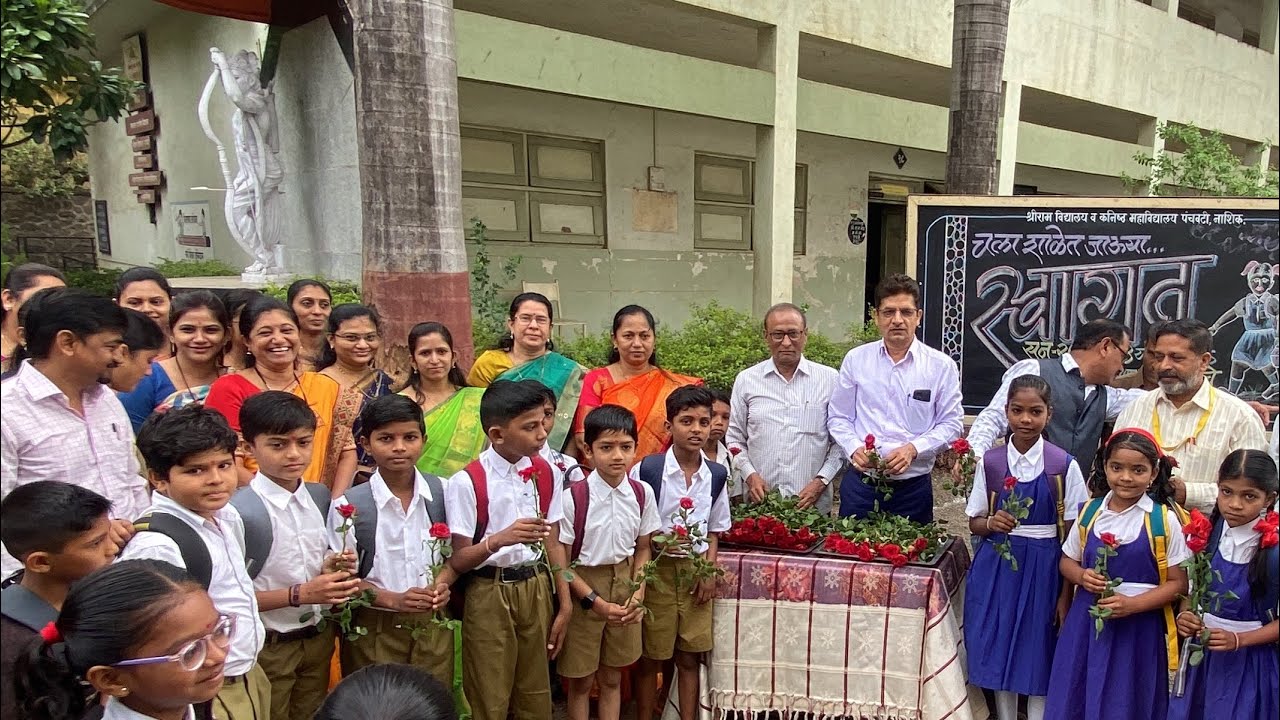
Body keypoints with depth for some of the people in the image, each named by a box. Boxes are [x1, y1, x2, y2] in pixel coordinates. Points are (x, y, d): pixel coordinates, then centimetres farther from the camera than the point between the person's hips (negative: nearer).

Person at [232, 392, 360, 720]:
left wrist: (330, 569, -8)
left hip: (319, 636, 6)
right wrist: (299, 594, -24)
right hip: (268, 646, -6)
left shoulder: (320, 496, -2)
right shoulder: (241, 511, -23)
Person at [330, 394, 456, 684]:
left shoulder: (442, 493, -1)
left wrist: (442, 585, -12)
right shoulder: (349, 505, -12)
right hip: (374, 629, -3)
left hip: (433, 623, 3)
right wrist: (393, 600, -20)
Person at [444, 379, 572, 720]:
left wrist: (565, 603, 4)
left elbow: (553, 543, 5)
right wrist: (499, 540, -33)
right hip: (490, 594, -4)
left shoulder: (544, 473, 0)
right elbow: (457, 561, -15)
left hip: (536, 588, 4)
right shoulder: (467, 483, -16)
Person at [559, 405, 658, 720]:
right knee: (581, 681, 11)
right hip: (583, 587, -3)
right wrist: (596, 602, -15)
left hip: (625, 585, 3)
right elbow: (562, 562, -12)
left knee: (612, 678, 16)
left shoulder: (643, 493, -6)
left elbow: (643, 549, 5)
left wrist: (638, 593, -7)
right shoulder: (573, 497, -18)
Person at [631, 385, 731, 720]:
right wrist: (659, 544, -19)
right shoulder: (646, 470, -12)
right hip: (656, 568, -3)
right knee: (650, 656, 8)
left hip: (697, 570, 3)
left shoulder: (716, 475, 1)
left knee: (689, 657, 11)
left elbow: (713, 530, 10)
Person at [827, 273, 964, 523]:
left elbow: (952, 423, 1)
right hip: (860, 482, 1)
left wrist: (913, 448, -14)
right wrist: (855, 448, -11)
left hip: (913, 484, 0)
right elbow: (838, 417, 7)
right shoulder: (856, 359, 4)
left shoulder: (941, 366, 0)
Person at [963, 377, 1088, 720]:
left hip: (1043, 569, -2)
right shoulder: (990, 462, -1)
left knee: (1039, 658, 6)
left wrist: (1066, 593, -3)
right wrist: (993, 524, -18)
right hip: (997, 567, 2)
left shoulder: (1064, 466, -6)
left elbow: (1071, 535, -3)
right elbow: (974, 523, 5)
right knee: (999, 655, 11)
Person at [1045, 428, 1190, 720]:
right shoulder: (1090, 512, 1)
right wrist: (1081, 576, -10)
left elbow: (1178, 582, -6)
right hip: (1086, 622, 3)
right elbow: (1067, 561, 12)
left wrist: (1132, 604, -18)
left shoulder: (1164, 520, -9)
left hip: (1138, 627, -3)